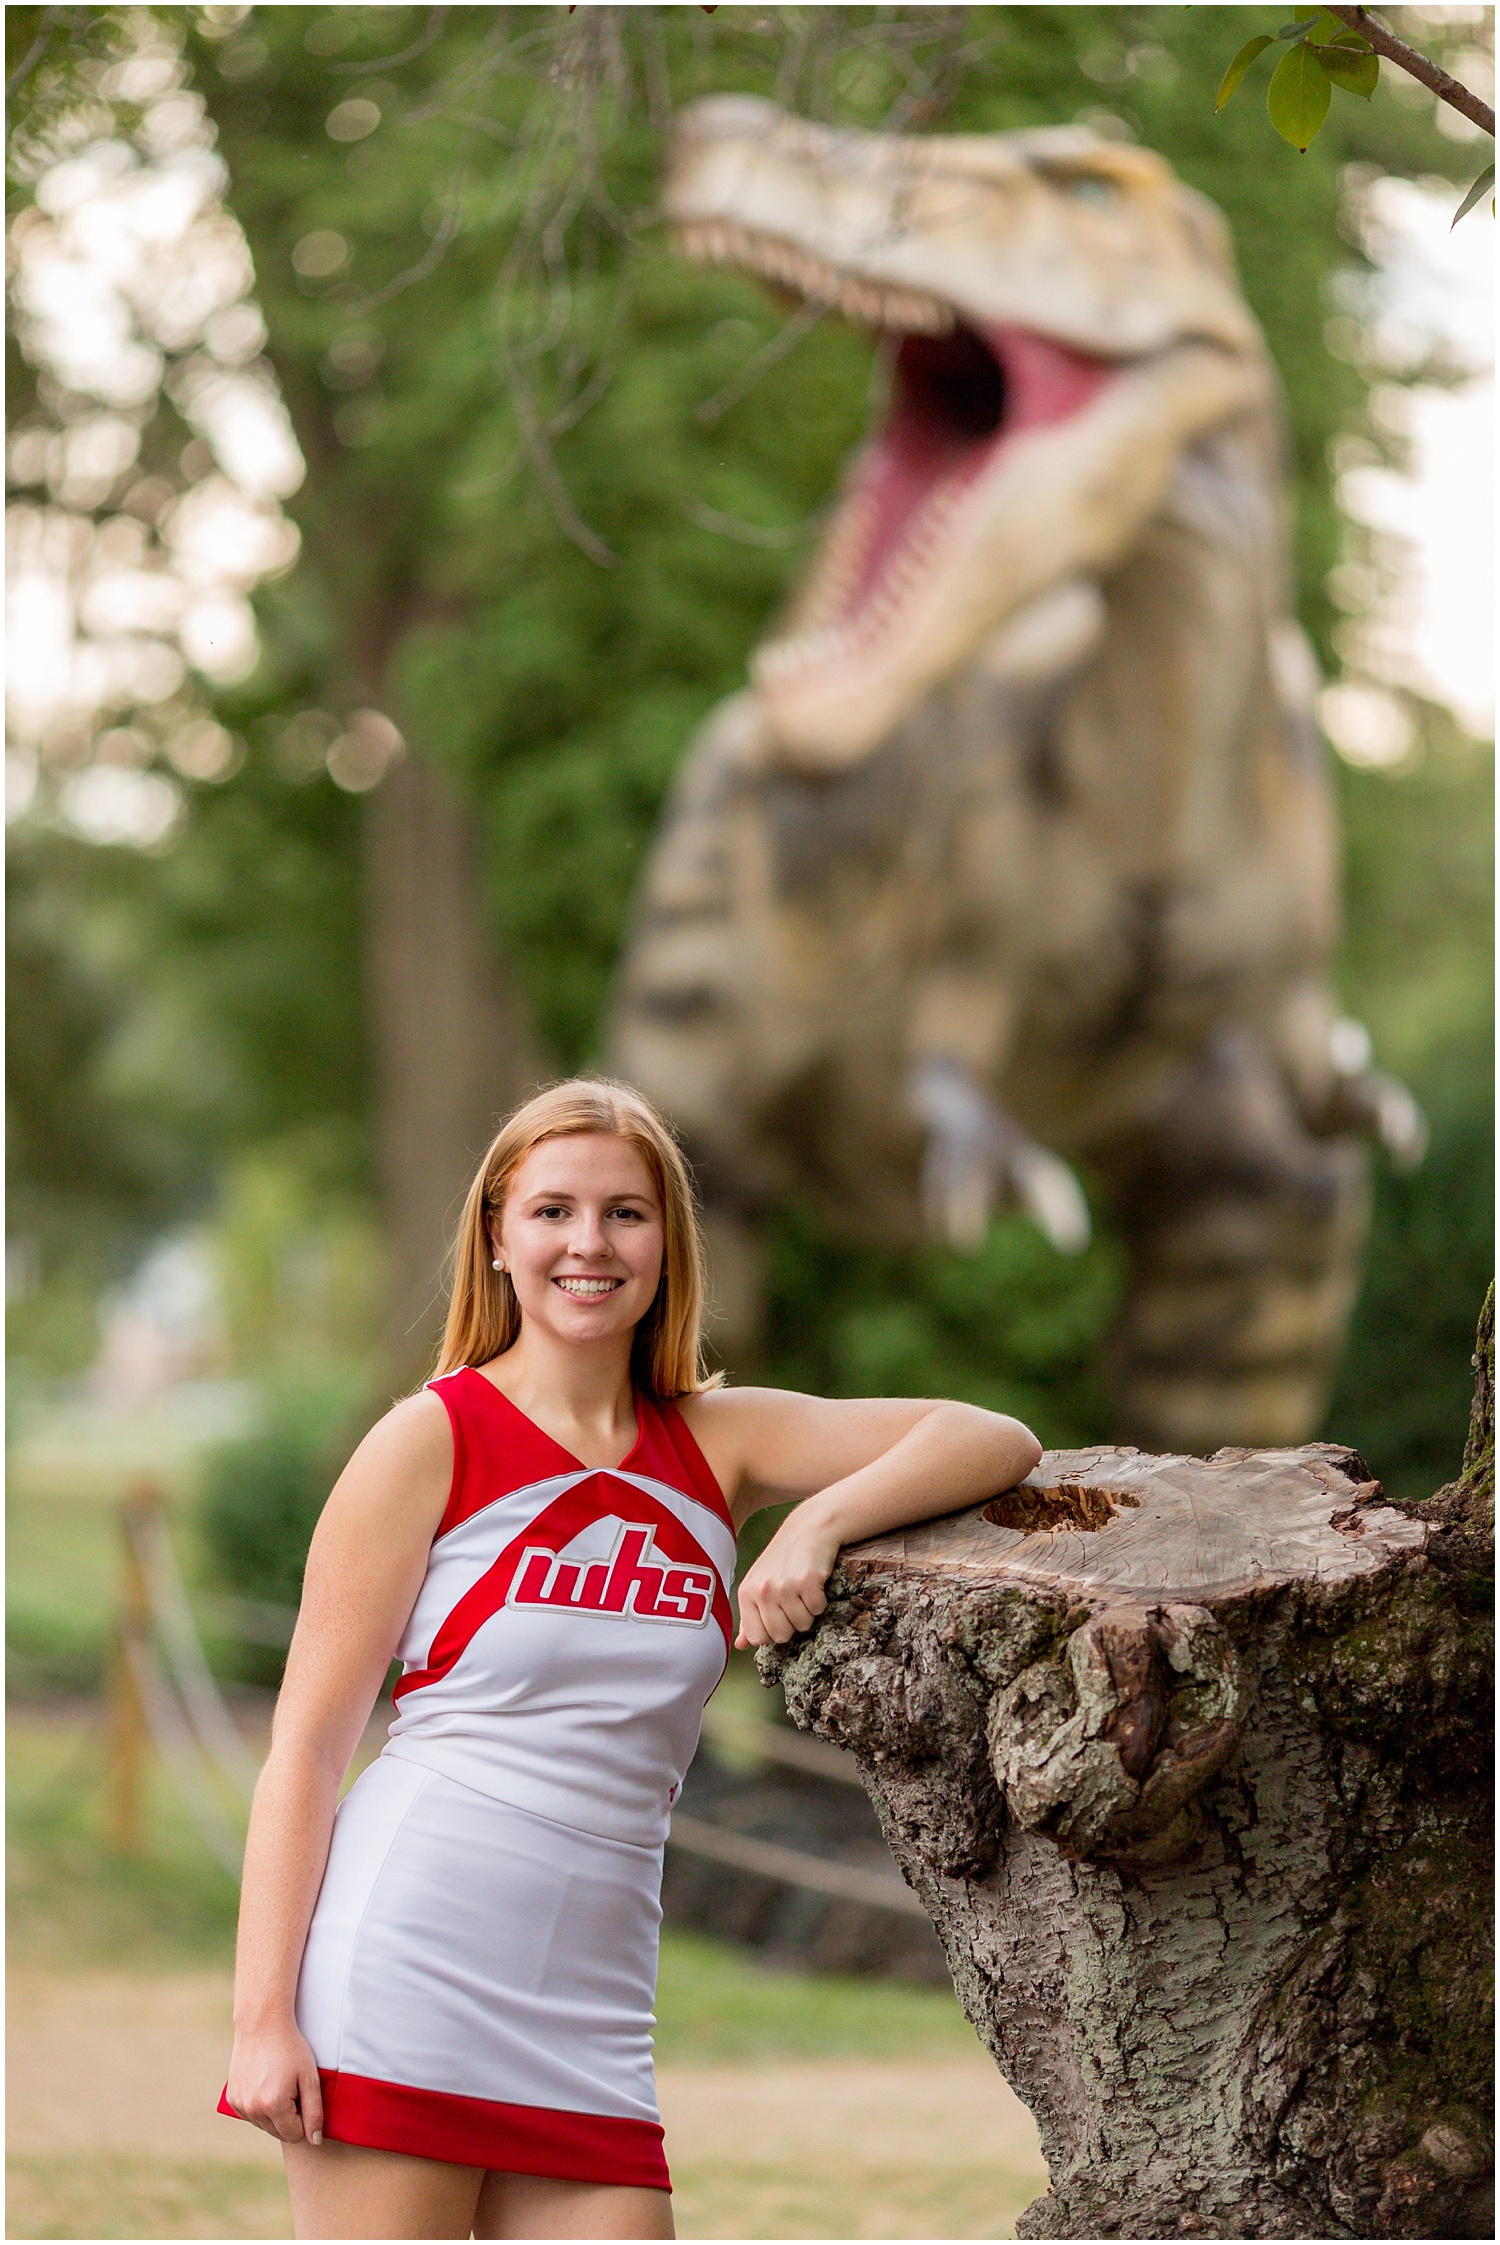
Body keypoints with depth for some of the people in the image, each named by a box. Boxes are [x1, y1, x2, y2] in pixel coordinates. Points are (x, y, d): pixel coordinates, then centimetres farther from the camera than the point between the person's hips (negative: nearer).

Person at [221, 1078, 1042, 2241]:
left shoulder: (717, 1446, 11)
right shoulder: (432, 1444, 0)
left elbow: (997, 1443, 7)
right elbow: (306, 1745, -3)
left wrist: (821, 1521, -11)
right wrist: (264, 2014, -10)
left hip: (590, 2022, 4)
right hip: (397, 1973, -4)